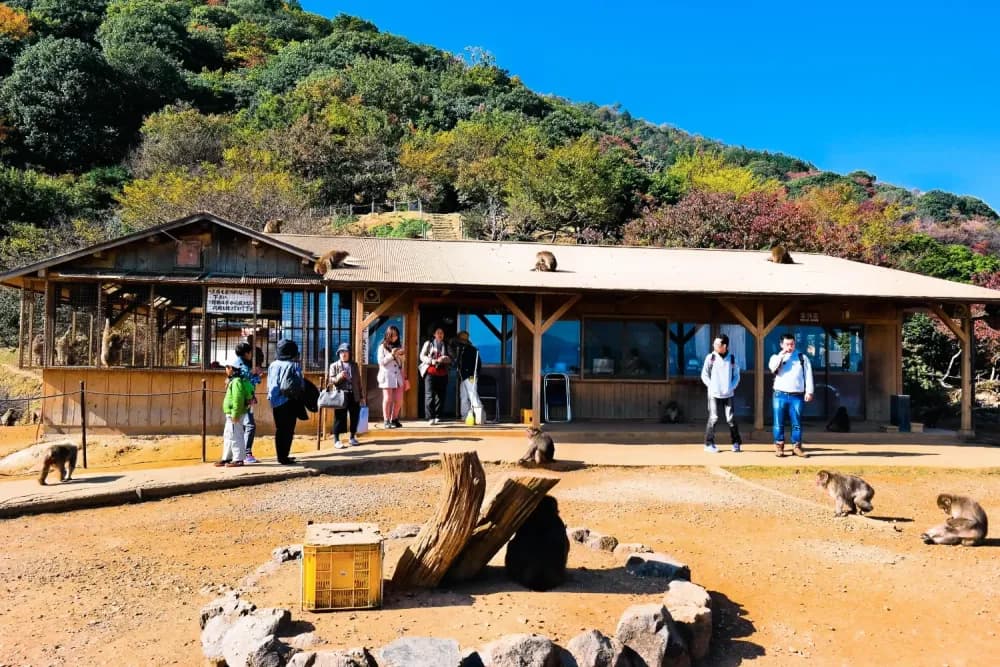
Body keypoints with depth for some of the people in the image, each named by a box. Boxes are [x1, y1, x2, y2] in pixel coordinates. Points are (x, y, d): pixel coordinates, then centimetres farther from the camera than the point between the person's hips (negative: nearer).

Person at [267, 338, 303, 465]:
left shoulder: (272, 365, 5)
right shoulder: (293, 366, -9)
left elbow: (269, 384, 7)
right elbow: (301, 384, -9)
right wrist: (298, 394, 9)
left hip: (275, 401, 5)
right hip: (289, 401, -5)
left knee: (279, 429, 13)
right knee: (288, 430, 0)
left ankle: (281, 456, 17)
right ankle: (284, 457, -2)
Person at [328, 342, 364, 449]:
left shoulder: (354, 365, 13)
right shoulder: (334, 366, 4)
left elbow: (359, 381, 14)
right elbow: (330, 380, -1)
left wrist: (362, 396, 12)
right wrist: (338, 377, -22)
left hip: (354, 395, 3)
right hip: (341, 395, -3)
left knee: (354, 417, 7)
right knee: (340, 417, -3)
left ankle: (353, 437, 22)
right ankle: (336, 439, 4)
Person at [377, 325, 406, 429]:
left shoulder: (399, 346, 15)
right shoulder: (382, 347, 1)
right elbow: (381, 362, -6)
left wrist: (402, 356, -1)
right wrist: (391, 355, -14)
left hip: (398, 375, 5)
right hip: (387, 375, -5)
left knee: (399, 399, 1)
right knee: (388, 399, -5)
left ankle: (394, 419, 14)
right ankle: (386, 421, 2)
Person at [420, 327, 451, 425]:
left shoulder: (446, 346, 17)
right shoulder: (428, 343, 8)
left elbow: (450, 359, 14)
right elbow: (422, 356, 1)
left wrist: (444, 359, -8)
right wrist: (432, 361, -14)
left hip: (442, 374, 4)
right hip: (430, 372, -4)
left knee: (441, 396, 2)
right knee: (429, 395, -11)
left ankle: (437, 417, 10)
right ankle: (430, 418, -13)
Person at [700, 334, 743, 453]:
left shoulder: (732, 358, 3)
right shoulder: (710, 357, -1)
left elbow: (736, 375, 11)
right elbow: (704, 375, 4)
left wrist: (732, 387, -2)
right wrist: (711, 386, -5)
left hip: (728, 394, 1)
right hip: (714, 394, -1)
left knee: (731, 419, 0)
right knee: (713, 418, -3)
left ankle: (736, 443, 13)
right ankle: (709, 444, 5)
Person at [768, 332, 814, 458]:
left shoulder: (802, 357, 10)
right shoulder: (776, 357, 9)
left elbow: (808, 375, 5)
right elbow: (772, 368, -12)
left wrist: (809, 391, -3)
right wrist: (782, 354, -10)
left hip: (797, 396, 0)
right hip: (780, 395, 0)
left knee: (797, 423, 2)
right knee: (779, 423, 2)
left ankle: (796, 447, 9)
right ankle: (779, 447, 8)